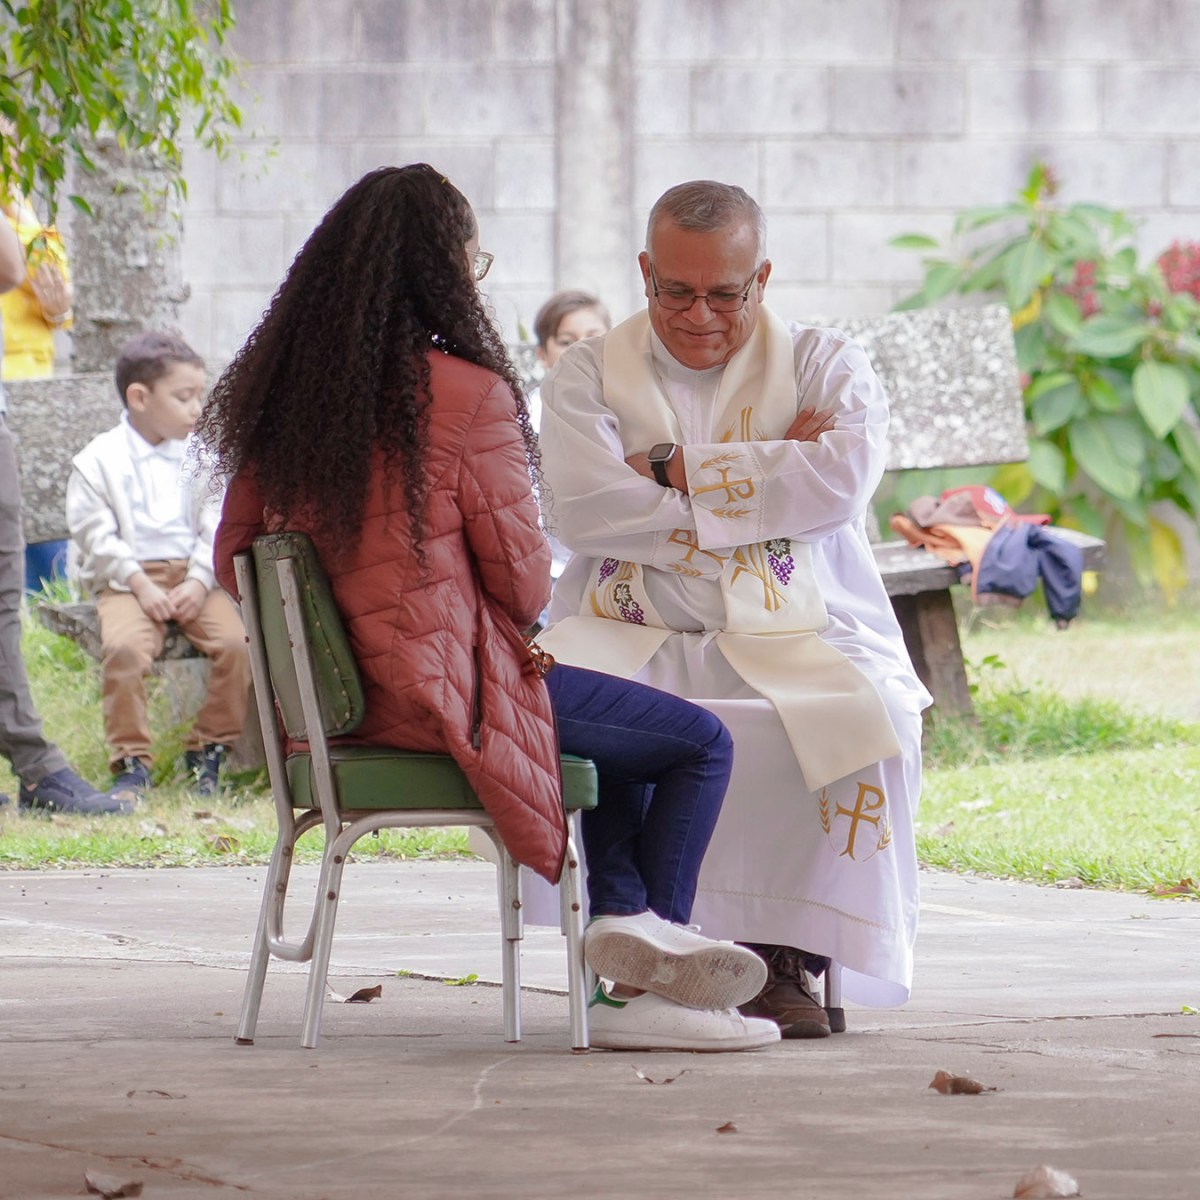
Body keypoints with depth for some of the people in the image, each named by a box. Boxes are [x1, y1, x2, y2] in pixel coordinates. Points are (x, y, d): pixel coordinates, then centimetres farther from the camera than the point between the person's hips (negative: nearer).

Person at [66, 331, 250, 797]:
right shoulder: (98, 461, 2)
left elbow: (216, 527, 7)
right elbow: (95, 534, -4)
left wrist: (198, 583, -9)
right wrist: (140, 585, -14)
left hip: (193, 578, 3)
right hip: (127, 580, -3)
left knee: (236, 641, -23)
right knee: (123, 646, -32)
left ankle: (208, 749, -5)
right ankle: (131, 759, -20)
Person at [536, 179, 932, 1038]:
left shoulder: (827, 366, 11)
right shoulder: (588, 376, 12)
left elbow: (843, 478, -11)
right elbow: (588, 508, -8)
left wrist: (674, 472, -8)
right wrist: (762, 475, -5)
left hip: (795, 638, 0)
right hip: (637, 636, 0)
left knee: (863, 716, -32)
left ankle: (784, 959, -23)